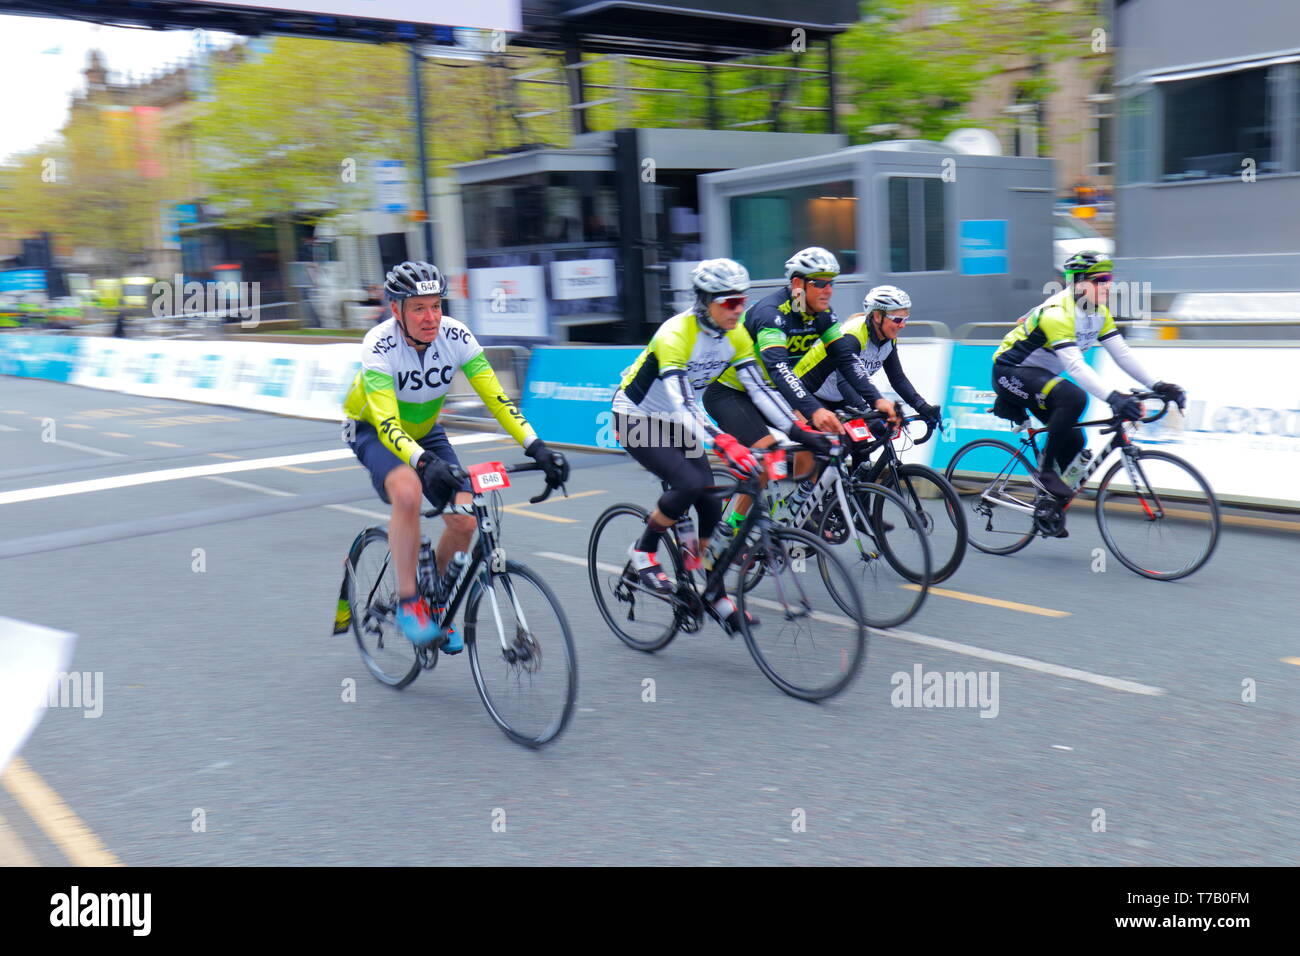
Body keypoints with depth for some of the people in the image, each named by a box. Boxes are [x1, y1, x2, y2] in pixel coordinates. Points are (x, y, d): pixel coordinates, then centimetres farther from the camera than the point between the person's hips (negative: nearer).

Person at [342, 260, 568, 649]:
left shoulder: (455, 336, -22)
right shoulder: (380, 344, -31)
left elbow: (495, 397, -25)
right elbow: (387, 423, -40)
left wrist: (535, 447, -37)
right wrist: (424, 462, -57)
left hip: (425, 431, 4)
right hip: (372, 430, -4)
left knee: (464, 519, -13)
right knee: (408, 491, -36)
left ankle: (436, 604, 14)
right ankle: (408, 602, -20)